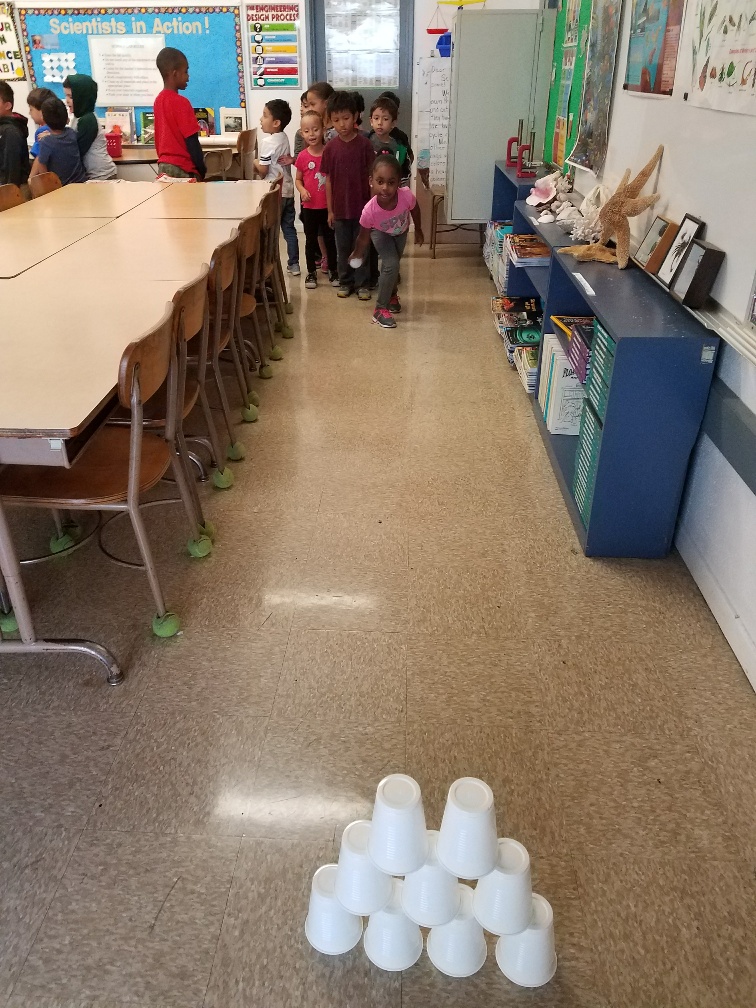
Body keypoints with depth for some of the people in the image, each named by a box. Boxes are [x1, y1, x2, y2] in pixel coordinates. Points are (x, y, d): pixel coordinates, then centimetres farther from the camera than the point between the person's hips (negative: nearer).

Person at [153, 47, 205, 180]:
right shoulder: (181, 102, -13)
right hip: (182, 169, -8)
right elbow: (192, 142, -14)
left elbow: (160, 139, 16)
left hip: (163, 166, 8)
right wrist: (203, 172, -8)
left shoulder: (159, 100, 11)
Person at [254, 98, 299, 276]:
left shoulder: (268, 142, -15)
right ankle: (294, 264, 14)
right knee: (289, 228, 11)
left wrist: (255, 163, 4)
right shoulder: (284, 138, 8)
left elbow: (263, 170, -16)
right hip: (287, 189, 8)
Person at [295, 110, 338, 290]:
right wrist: (302, 191, -14)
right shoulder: (303, 157, -3)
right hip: (309, 206, 1)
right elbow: (298, 180, 6)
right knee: (311, 239, 10)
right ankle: (311, 272, 21)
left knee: (330, 239, 10)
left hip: (328, 206, 0)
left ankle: (333, 271, 22)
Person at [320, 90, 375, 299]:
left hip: (361, 206, -1)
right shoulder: (330, 148, -2)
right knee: (343, 247, 11)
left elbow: (371, 176, -2)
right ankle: (345, 282, 25)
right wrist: (330, 210, 2)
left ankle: (362, 283, 19)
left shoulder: (364, 144, -6)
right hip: (340, 207, 1)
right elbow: (329, 180, 2)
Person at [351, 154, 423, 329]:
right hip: (381, 233, -3)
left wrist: (418, 231, 1)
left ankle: (391, 295, 49)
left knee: (393, 264, 22)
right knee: (391, 265, -19)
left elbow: (415, 211, -14)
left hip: (401, 232, 3)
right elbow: (363, 238, -22)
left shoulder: (406, 195, -39)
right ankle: (380, 309, -3)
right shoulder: (369, 211, -41)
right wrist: (357, 255, -6)